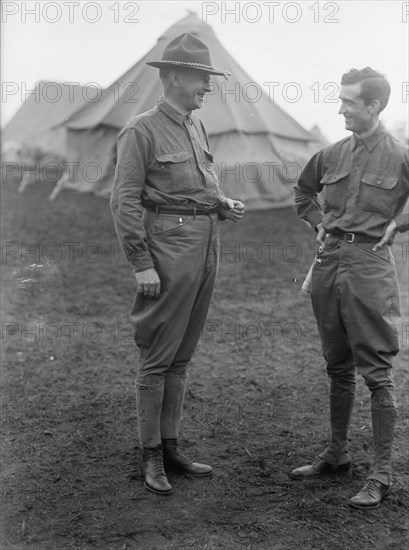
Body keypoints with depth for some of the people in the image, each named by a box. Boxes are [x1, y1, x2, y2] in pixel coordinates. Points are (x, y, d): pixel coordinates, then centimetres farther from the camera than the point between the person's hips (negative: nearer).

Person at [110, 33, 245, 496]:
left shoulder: (197, 128, 15)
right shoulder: (141, 131, -7)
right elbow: (124, 202, -12)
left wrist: (225, 206, 5)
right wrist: (142, 265, -16)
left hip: (206, 249, 8)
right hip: (169, 249, -8)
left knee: (181, 356, 13)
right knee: (158, 357, 0)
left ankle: (170, 447, 24)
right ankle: (151, 458, 12)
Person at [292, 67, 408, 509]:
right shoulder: (332, 154, 9)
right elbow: (303, 191, 26)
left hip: (369, 264, -5)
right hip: (328, 262, 6)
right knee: (337, 367, 15)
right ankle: (337, 454, 29)